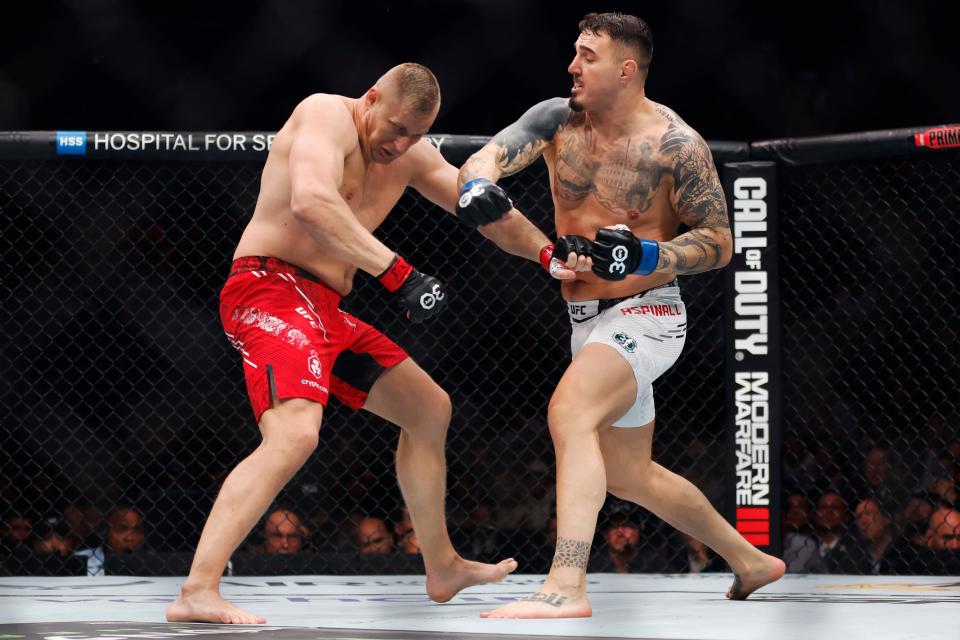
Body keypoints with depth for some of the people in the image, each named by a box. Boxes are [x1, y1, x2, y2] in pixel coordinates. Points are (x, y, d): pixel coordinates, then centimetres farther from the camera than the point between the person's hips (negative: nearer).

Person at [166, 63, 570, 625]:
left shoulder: (411, 156, 14)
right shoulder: (327, 116, -13)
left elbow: (488, 213, 22)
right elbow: (310, 203, -31)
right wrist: (398, 273, -34)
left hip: (324, 311, 10)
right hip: (272, 288, -10)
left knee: (429, 409, 21)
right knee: (294, 436, -31)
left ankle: (443, 568, 36)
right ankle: (198, 591, -39)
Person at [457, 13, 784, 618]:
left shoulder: (676, 144, -13)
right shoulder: (557, 119, 1)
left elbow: (720, 244, -9)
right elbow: (483, 159, -12)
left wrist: (644, 256, -26)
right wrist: (481, 187, -36)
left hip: (645, 314, -8)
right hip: (587, 318, 8)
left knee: (570, 410, -33)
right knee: (630, 477, 19)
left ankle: (566, 588, -42)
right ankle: (749, 560, 40)